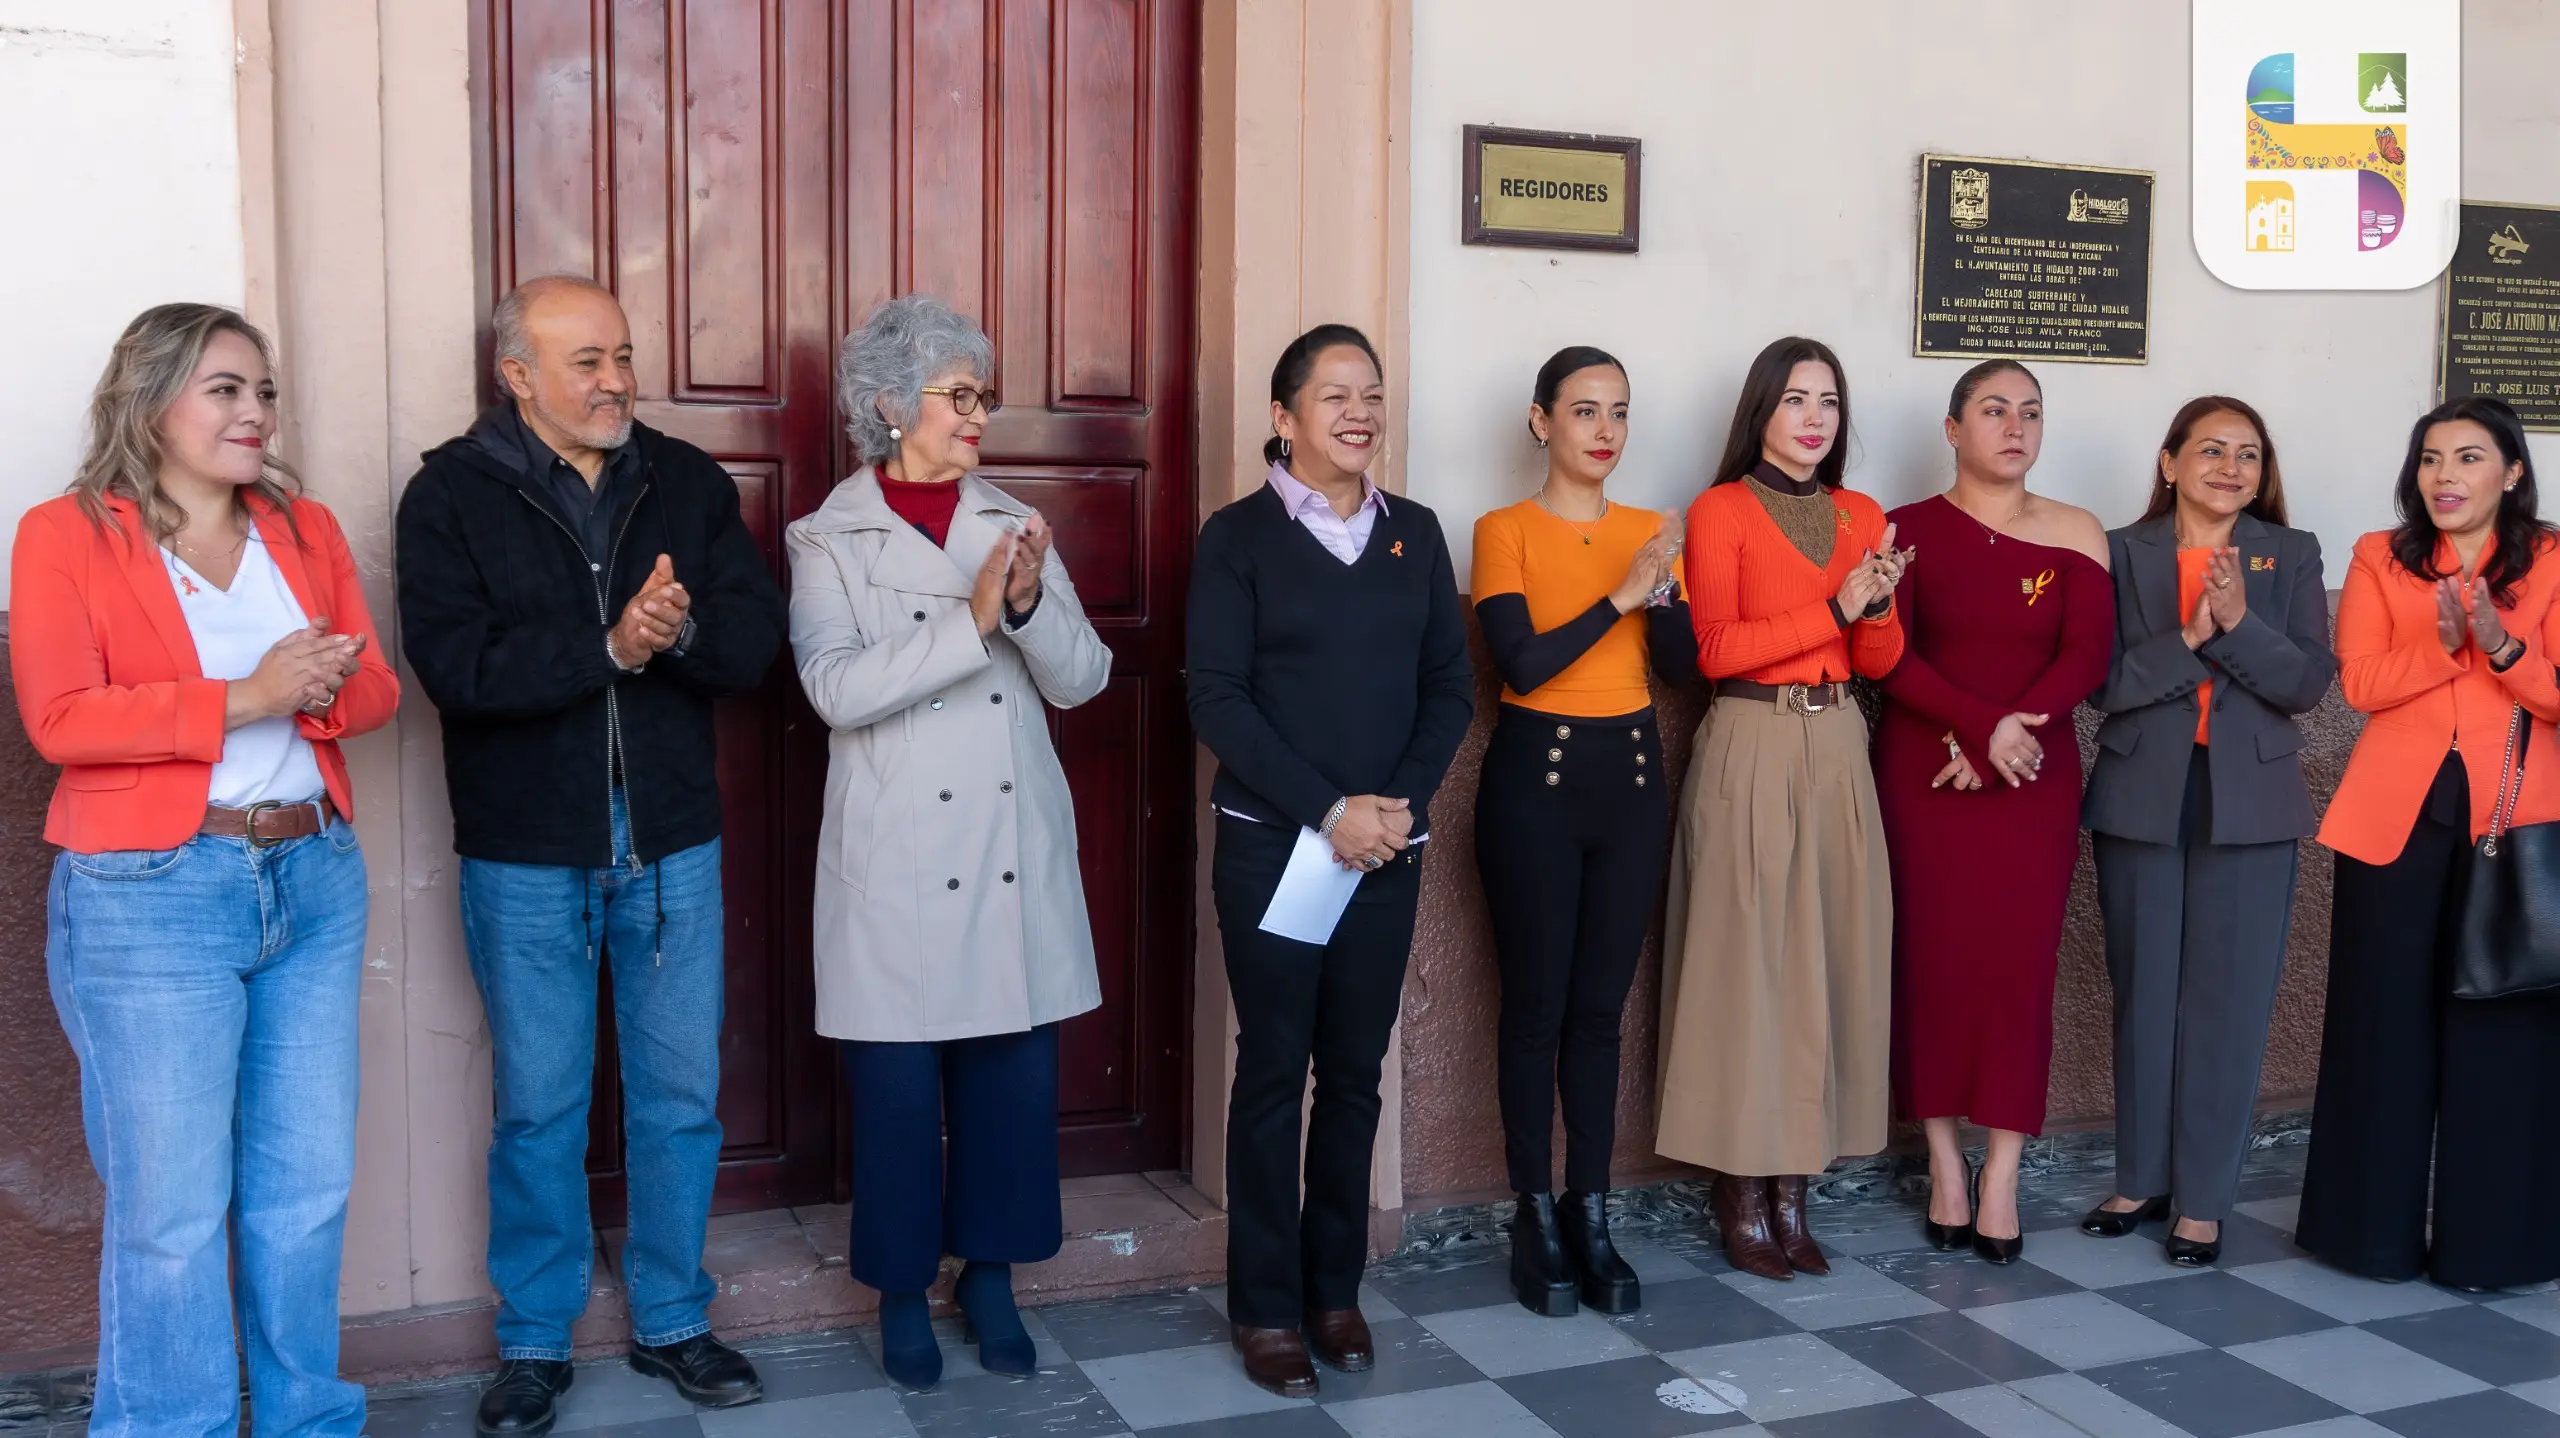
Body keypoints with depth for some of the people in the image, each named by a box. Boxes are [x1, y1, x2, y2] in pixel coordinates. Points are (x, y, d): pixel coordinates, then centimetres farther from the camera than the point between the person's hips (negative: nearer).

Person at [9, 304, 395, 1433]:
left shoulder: (305, 529, 13)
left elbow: (375, 688, 10)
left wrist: (324, 687, -13)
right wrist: (244, 698, -17)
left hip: (313, 880, 5)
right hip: (149, 896, -5)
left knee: (310, 1190, 10)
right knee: (172, 1210, 0)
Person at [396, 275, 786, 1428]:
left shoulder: (687, 482, 4)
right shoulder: (453, 495, -5)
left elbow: (756, 638, -4)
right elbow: (457, 664, -18)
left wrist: (683, 629, -24)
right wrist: (609, 647, -25)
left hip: (673, 845, 3)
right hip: (525, 857, -2)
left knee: (681, 1099, 11)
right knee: (538, 1109, 9)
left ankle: (673, 1323, 28)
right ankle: (534, 1343, 26)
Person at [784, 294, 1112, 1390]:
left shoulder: (1013, 525, 8)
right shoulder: (829, 540, -2)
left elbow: (1081, 679, 2)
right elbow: (837, 689, -17)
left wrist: (1029, 604, -17)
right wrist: (971, 621, -24)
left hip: (1018, 851, 3)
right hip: (898, 858, -3)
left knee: (1015, 1071, 8)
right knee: (898, 1084, 5)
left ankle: (990, 1275, 27)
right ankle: (903, 1286, 25)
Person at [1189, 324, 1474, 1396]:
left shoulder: (1415, 533, 9)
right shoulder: (1238, 536, -3)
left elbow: (1450, 686, 7)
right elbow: (1217, 699, -10)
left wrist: (1402, 802, -8)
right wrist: (1328, 809, -16)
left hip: (1388, 850, 4)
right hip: (1273, 847, -3)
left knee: (1355, 1072, 10)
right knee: (1273, 1071, 4)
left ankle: (1335, 1288, 24)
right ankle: (1265, 1307, 16)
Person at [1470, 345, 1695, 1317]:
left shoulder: (1648, 531, 10)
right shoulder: (1505, 532, -3)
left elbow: (1682, 666, 2)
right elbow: (1522, 665, -15)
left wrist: (1662, 591, -14)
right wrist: (1621, 595, -17)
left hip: (1630, 775, 4)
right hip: (1536, 775, -4)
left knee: (1600, 1008, 8)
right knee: (1536, 1006, 2)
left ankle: (1591, 1220, 16)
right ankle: (1536, 1221, 14)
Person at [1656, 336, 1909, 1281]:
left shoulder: (1864, 519, 13)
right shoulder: (1721, 511, -2)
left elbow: (1881, 663, 11)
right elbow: (1715, 650, -11)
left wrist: (1878, 608, -10)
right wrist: (1832, 608, -15)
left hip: (1838, 751, 5)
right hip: (1751, 751, -5)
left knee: (1828, 954, 5)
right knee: (1746, 958, -3)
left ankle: (1791, 1190, 15)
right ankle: (1740, 1195, 7)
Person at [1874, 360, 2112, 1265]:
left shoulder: (2076, 536, 6)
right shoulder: (1908, 530, 3)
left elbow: (2087, 658, -4)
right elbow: (1889, 657, -7)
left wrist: (2008, 734, -16)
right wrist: (1982, 724, -19)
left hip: (2033, 778, 1)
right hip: (1922, 771, -1)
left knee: (2019, 964, -2)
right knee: (1933, 960, 1)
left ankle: (2001, 1176, 5)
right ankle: (1946, 1167, 11)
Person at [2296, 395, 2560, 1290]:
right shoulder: (2380, 559, 7)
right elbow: (2360, 683, -4)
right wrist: (2442, 645, -20)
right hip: (2396, 816, 1)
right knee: (2386, 1019, 5)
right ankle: (2376, 1228, 17)